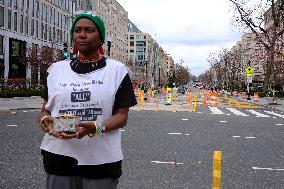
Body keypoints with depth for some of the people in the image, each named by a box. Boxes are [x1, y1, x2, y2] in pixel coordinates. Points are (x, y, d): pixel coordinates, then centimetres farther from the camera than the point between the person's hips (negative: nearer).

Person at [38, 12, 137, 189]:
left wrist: (95, 127, -22)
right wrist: (45, 120, -12)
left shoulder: (116, 70, 0)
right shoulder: (57, 69, 9)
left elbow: (122, 116, -3)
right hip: (59, 158, 2)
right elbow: (45, 109, 12)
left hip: (101, 160, -2)